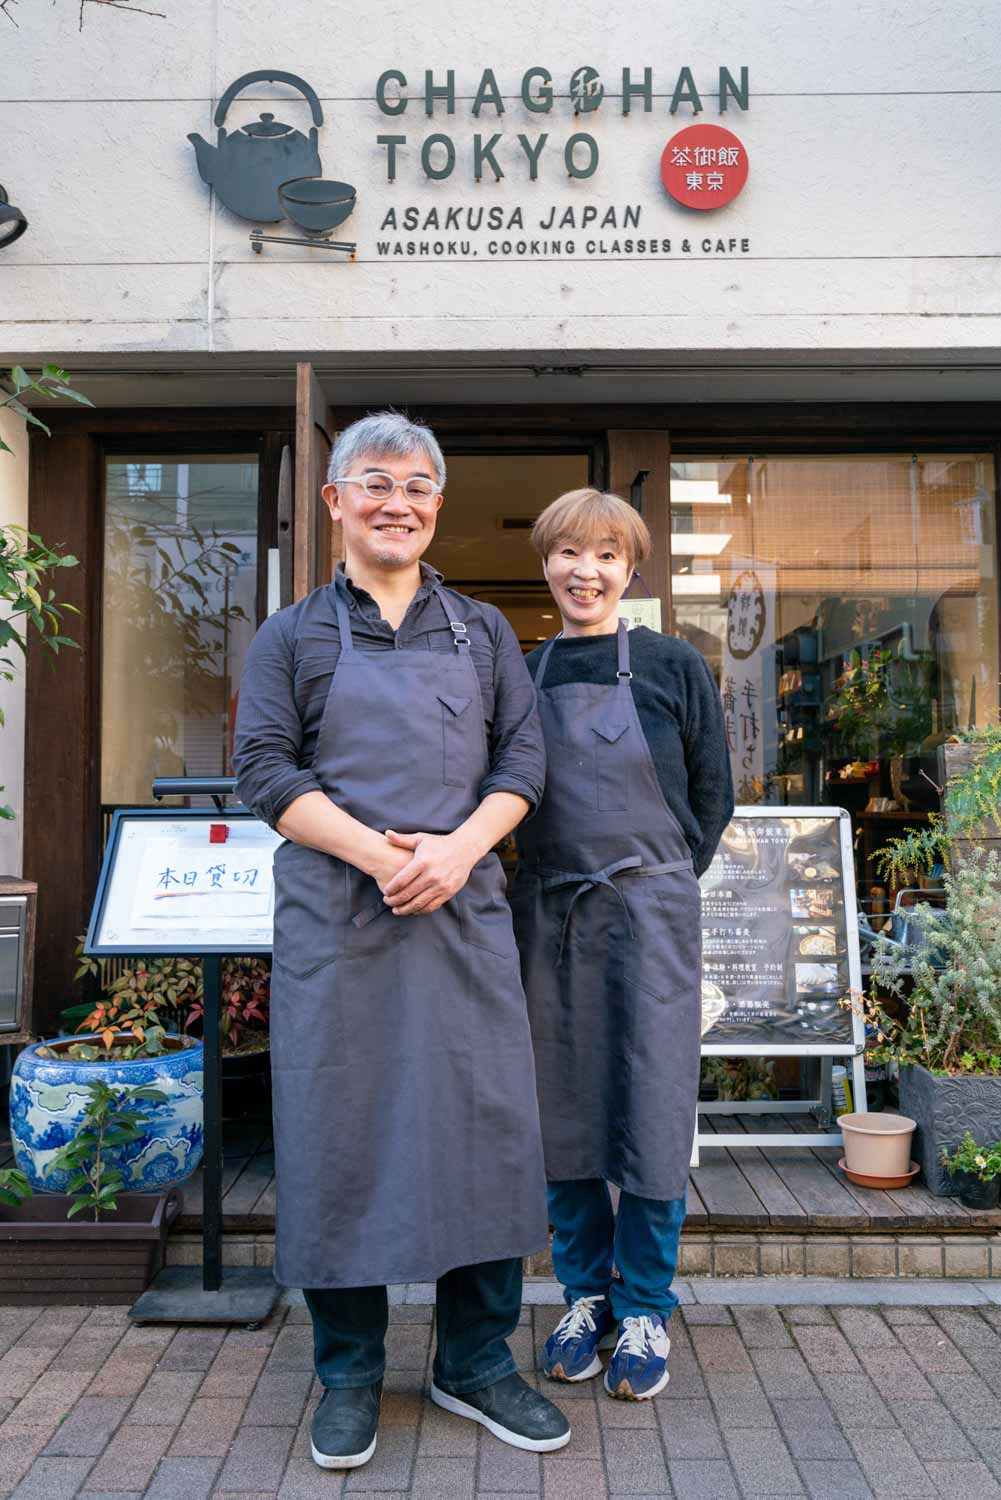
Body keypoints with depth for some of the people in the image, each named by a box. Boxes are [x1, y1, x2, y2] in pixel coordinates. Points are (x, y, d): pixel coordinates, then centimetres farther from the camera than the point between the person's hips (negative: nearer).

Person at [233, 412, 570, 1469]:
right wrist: (377, 853, -14)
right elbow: (265, 770, -1)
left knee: (486, 1121, 4)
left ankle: (476, 1362, 23)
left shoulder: (482, 631, 14)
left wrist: (457, 848, -11)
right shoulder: (292, 637, 8)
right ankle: (349, 1373, 22)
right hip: (334, 911, -1)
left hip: (464, 906, 2)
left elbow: (522, 759, 8)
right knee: (338, 1126, 3)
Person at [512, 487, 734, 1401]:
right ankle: (585, 1295, 28)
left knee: (651, 1113, 3)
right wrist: (551, 883, 5)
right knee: (561, 1112, 10)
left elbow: (712, 796, 4)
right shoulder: (521, 674, 7)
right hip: (548, 919, 3)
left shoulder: (674, 667, -1)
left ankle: (644, 1310, 22)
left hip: (649, 914, -3)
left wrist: (658, 885, 3)